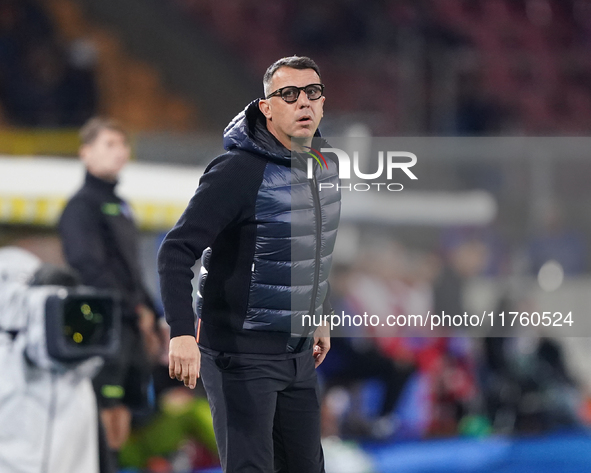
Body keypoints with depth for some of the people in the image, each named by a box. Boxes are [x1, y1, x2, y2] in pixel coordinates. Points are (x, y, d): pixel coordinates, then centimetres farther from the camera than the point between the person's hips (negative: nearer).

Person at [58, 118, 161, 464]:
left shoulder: (120, 206, 21)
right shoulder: (84, 204, -7)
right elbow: (89, 268, -17)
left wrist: (148, 314, 15)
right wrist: (135, 309, -16)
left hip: (130, 329, 9)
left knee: (120, 422, 7)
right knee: (106, 416, -12)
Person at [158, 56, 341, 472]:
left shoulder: (326, 164, 6)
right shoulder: (239, 171, -18)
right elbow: (176, 252, -21)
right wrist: (182, 333, -31)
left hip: (299, 354, 8)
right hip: (243, 355, -8)